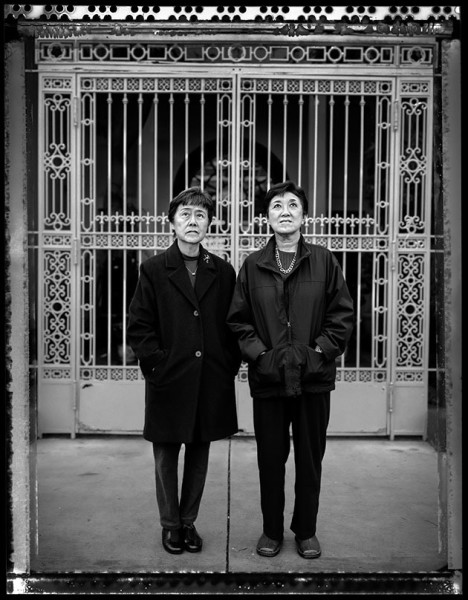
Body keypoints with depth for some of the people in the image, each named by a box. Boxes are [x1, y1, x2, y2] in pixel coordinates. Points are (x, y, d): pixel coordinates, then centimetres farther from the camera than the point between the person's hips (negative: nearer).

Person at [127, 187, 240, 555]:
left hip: (211, 382, 2)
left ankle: (189, 522, 30)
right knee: (167, 455, 10)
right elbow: (139, 327, -2)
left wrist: (230, 364, -1)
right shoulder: (153, 270, -1)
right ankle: (170, 525, 28)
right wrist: (156, 363, -10)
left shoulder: (223, 272, 5)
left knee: (199, 454, 13)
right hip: (168, 382, -2)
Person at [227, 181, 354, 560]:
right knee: (270, 457, 11)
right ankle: (272, 530, 29)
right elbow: (237, 319, 4)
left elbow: (343, 314, 1)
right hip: (268, 378, 0)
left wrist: (319, 351, -9)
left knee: (311, 458, 11)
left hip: (314, 376, 0)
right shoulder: (253, 265, 2)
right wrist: (260, 354, -8)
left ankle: (306, 530, 31)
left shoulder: (324, 261, 0)